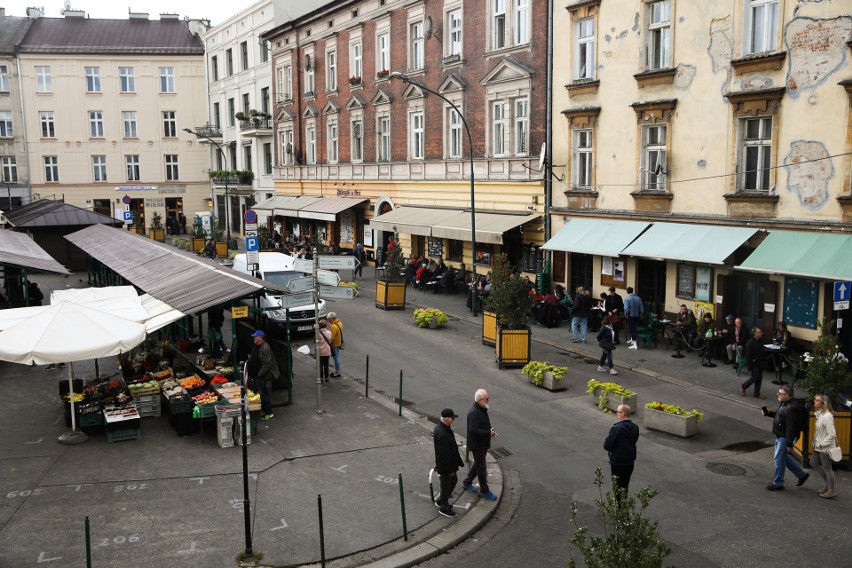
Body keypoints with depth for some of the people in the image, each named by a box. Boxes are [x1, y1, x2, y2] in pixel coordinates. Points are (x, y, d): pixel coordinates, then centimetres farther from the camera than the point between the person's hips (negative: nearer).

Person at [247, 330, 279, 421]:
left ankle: (269, 413, 2)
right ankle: (263, 410, 28)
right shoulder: (256, 347, 12)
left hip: (262, 376, -10)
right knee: (259, 393, 17)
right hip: (256, 375, 10)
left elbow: (267, 363, -25)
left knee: (263, 394, -6)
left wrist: (260, 374, -23)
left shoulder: (265, 348, -21)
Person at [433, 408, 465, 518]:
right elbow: (444, 454, -28)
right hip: (445, 466, -10)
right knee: (446, 486, 9)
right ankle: (444, 508, 30)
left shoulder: (441, 428, 0)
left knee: (454, 480, 26)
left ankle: (441, 501, 41)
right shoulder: (442, 434, -33)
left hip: (450, 463, 10)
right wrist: (450, 469, -19)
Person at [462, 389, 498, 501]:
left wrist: (490, 431, 2)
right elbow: (473, 430, -31)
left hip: (483, 443, 10)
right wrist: (488, 433, -27)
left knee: (478, 464, 21)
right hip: (477, 445, -10)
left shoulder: (482, 409, 7)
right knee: (481, 467, 2)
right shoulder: (474, 412, -26)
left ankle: (467, 482, 37)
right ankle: (484, 490, 15)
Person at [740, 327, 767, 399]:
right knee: (754, 378, -2)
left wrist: (764, 361, 12)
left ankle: (757, 394, 19)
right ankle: (743, 387, 20)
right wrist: (750, 366, -20)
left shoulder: (760, 342, 7)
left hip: (760, 364, 8)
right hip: (754, 364, -8)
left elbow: (762, 353, 17)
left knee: (759, 378, 10)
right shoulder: (750, 343, -19)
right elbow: (748, 355, -20)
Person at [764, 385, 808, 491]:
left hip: (785, 437, -10)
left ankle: (778, 484, 13)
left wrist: (789, 443, -25)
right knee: (784, 457, 21)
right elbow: (779, 414, 23)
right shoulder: (784, 403, 6)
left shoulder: (791, 408, -26)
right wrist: (769, 413, 5)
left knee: (779, 459, 0)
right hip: (780, 436, 10)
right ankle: (802, 475, 34)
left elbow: (791, 427, -27)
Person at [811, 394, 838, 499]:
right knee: (813, 463, 19)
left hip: (826, 447, -10)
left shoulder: (827, 417, -24)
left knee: (827, 468, 3)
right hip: (819, 447, 10)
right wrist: (816, 443, 11)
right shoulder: (820, 414, 5)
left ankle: (831, 491, 17)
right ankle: (827, 484, 32)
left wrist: (821, 444, -20)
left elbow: (832, 434, -26)